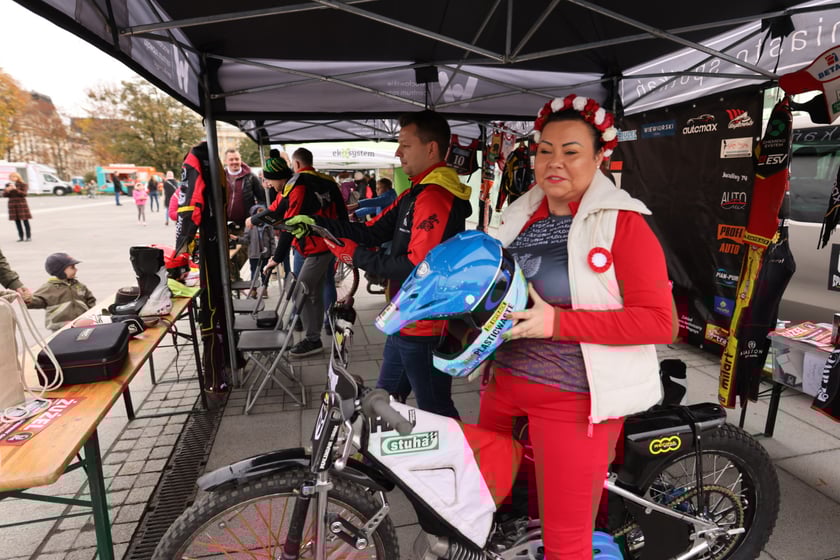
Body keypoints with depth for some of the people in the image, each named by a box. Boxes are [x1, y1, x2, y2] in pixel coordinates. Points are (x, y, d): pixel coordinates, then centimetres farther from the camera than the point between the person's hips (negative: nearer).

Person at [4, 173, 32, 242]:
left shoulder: (23, 185, -2)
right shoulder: (8, 185, 10)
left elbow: (24, 194, -13)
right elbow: (4, 195, 6)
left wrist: (16, 189, -25)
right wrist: (7, 190, -13)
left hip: (21, 204, -4)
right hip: (12, 205, 4)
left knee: (25, 221, -4)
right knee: (17, 221, 3)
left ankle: (29, 237, -1)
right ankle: (21, 237, 7)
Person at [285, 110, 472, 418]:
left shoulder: (434, 197, -21)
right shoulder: (416, 193, 14)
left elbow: (418, 267, -28)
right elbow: (374, 231, 8)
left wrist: (357, 256, -19)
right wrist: (316, 223, -1)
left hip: (424, 329, -10)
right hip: (407, 323, 10)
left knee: (436, 412, 7)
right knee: (385, 399, 24)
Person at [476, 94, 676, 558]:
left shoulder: (622, 223, -11)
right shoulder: (520, 216, 9)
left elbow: (660, 321, -17)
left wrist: (557, 322, -24)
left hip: (573, 397, -6)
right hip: (504, 381, 7)